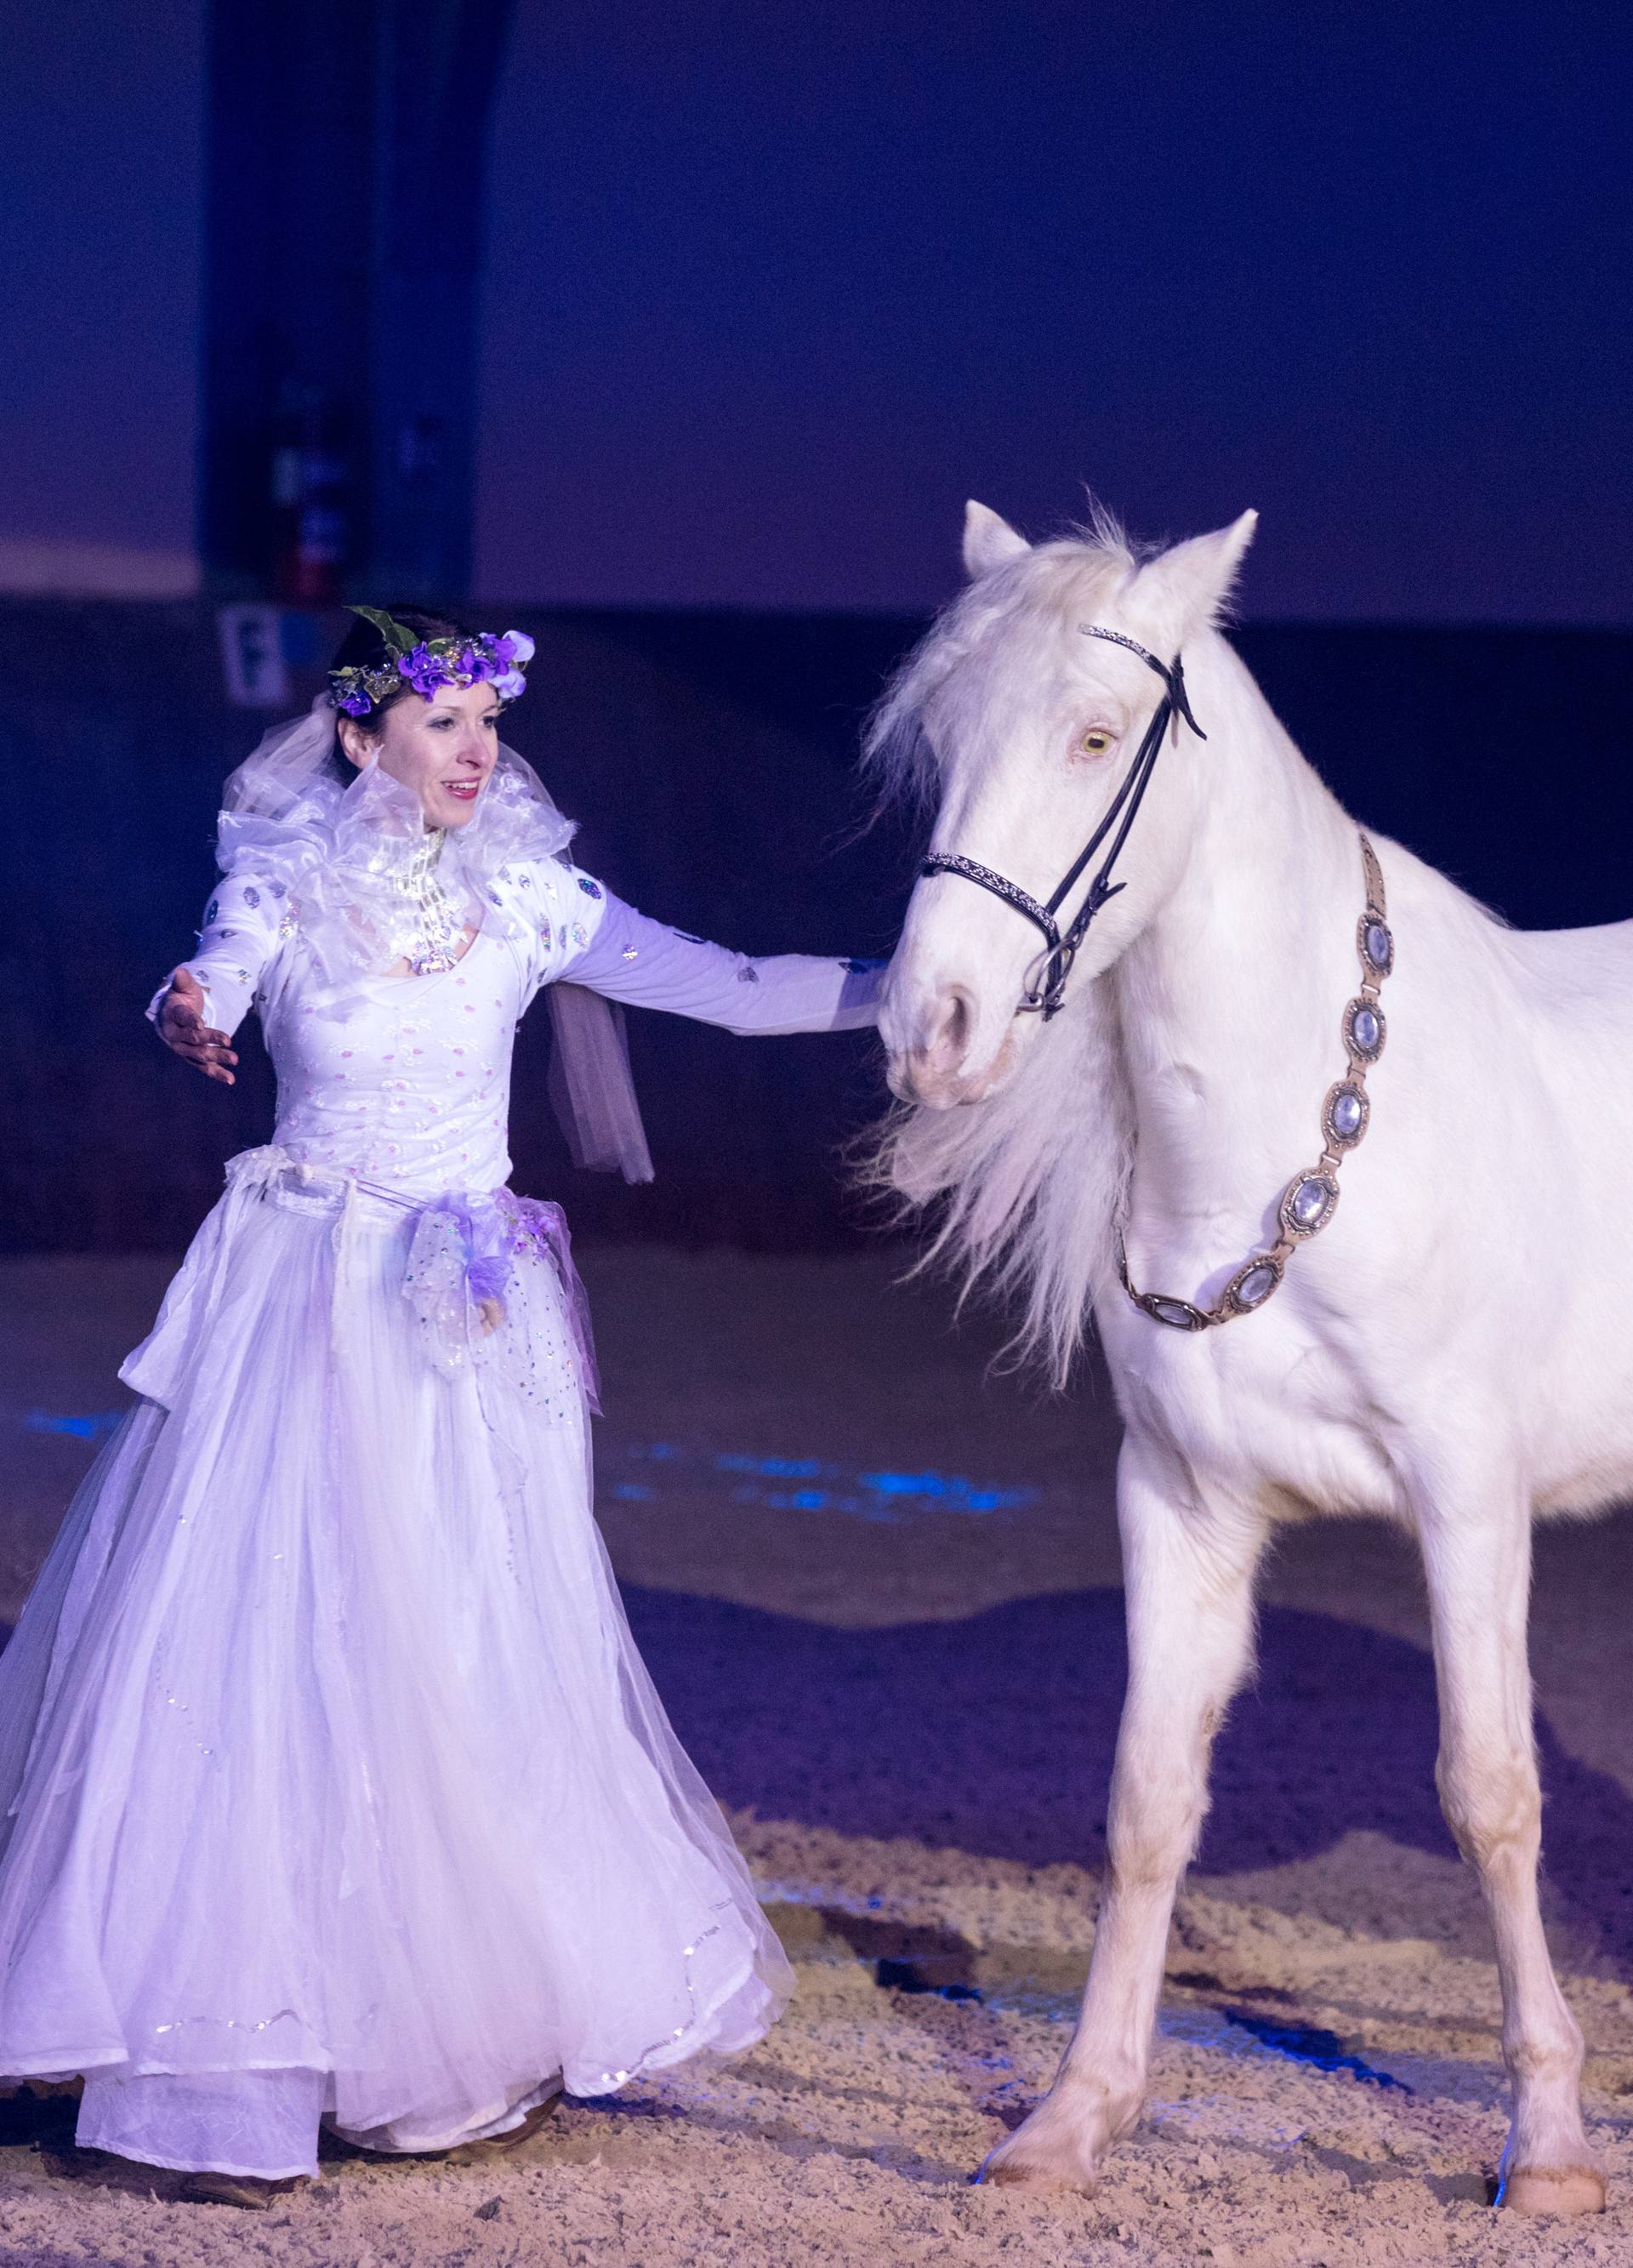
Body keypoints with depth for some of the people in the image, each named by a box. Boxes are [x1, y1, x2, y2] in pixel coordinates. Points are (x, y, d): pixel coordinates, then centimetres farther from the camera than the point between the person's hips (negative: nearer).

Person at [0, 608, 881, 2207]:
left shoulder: (525, 898, 2)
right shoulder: (282, 888, -2)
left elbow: (728, 988, -2)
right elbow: (213, 985, -20)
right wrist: (187, 1022, -43)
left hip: (469, 1318, 2)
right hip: (297, 1303, -2)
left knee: (475, 1659, 3)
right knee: (263, 1645, -7)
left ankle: (476, 2042, 19)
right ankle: (236, 2077, -2)